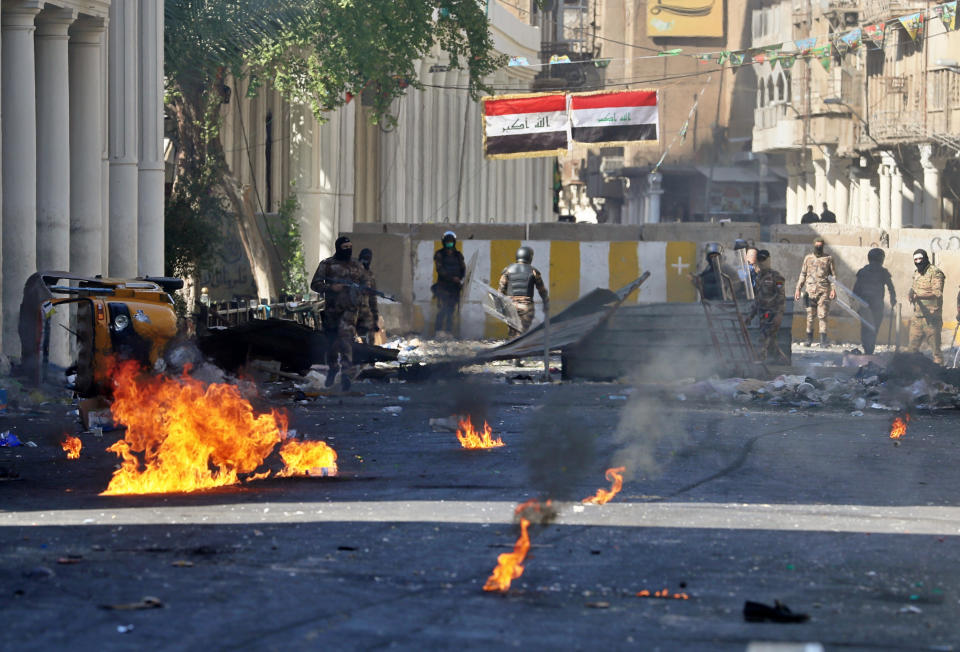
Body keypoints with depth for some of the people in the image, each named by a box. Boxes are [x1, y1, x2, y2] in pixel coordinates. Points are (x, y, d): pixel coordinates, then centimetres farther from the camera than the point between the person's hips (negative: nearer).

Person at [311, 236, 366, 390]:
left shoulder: (357, 267, 12)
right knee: (331, 341, 11)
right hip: (331, 308, 1)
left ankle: (346, 374, -24)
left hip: (349, 309, -1)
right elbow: (315, 284, 1)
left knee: (346, 339, -18)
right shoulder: (327, 264, 5)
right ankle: (332, 369, 34)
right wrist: (330, 287, -15)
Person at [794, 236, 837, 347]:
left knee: (822, 315, -8)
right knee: (810, 316, 3)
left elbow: (833, 275, 5)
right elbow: (802, 274, 14)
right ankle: (809, 339, 14)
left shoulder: (828, 259, 7)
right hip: (810, 290, 2)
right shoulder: (808, 258, 11)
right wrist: (798, 289, 7)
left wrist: (833, 289, -8)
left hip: (824, 291, -2)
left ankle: (823, 340, -10)